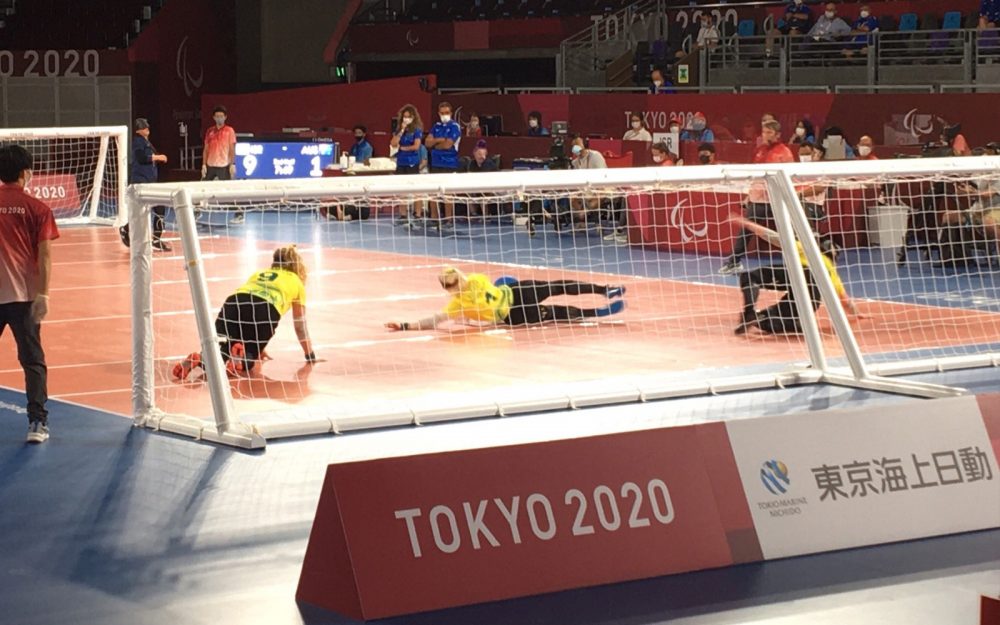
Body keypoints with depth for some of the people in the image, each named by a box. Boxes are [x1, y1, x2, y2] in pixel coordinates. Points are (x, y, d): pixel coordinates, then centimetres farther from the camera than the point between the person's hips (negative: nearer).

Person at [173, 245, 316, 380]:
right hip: (264, 311, -3)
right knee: (250, 356, 16)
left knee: (225, 353, 12)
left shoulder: (259, 274, 39)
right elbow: (300, 326, 33)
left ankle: (198, 359, -20)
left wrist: (258, 348, 54)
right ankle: (242, 357, -19)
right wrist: (310, 356, 45)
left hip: (232, 304, 3)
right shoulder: (297, 282, 29)